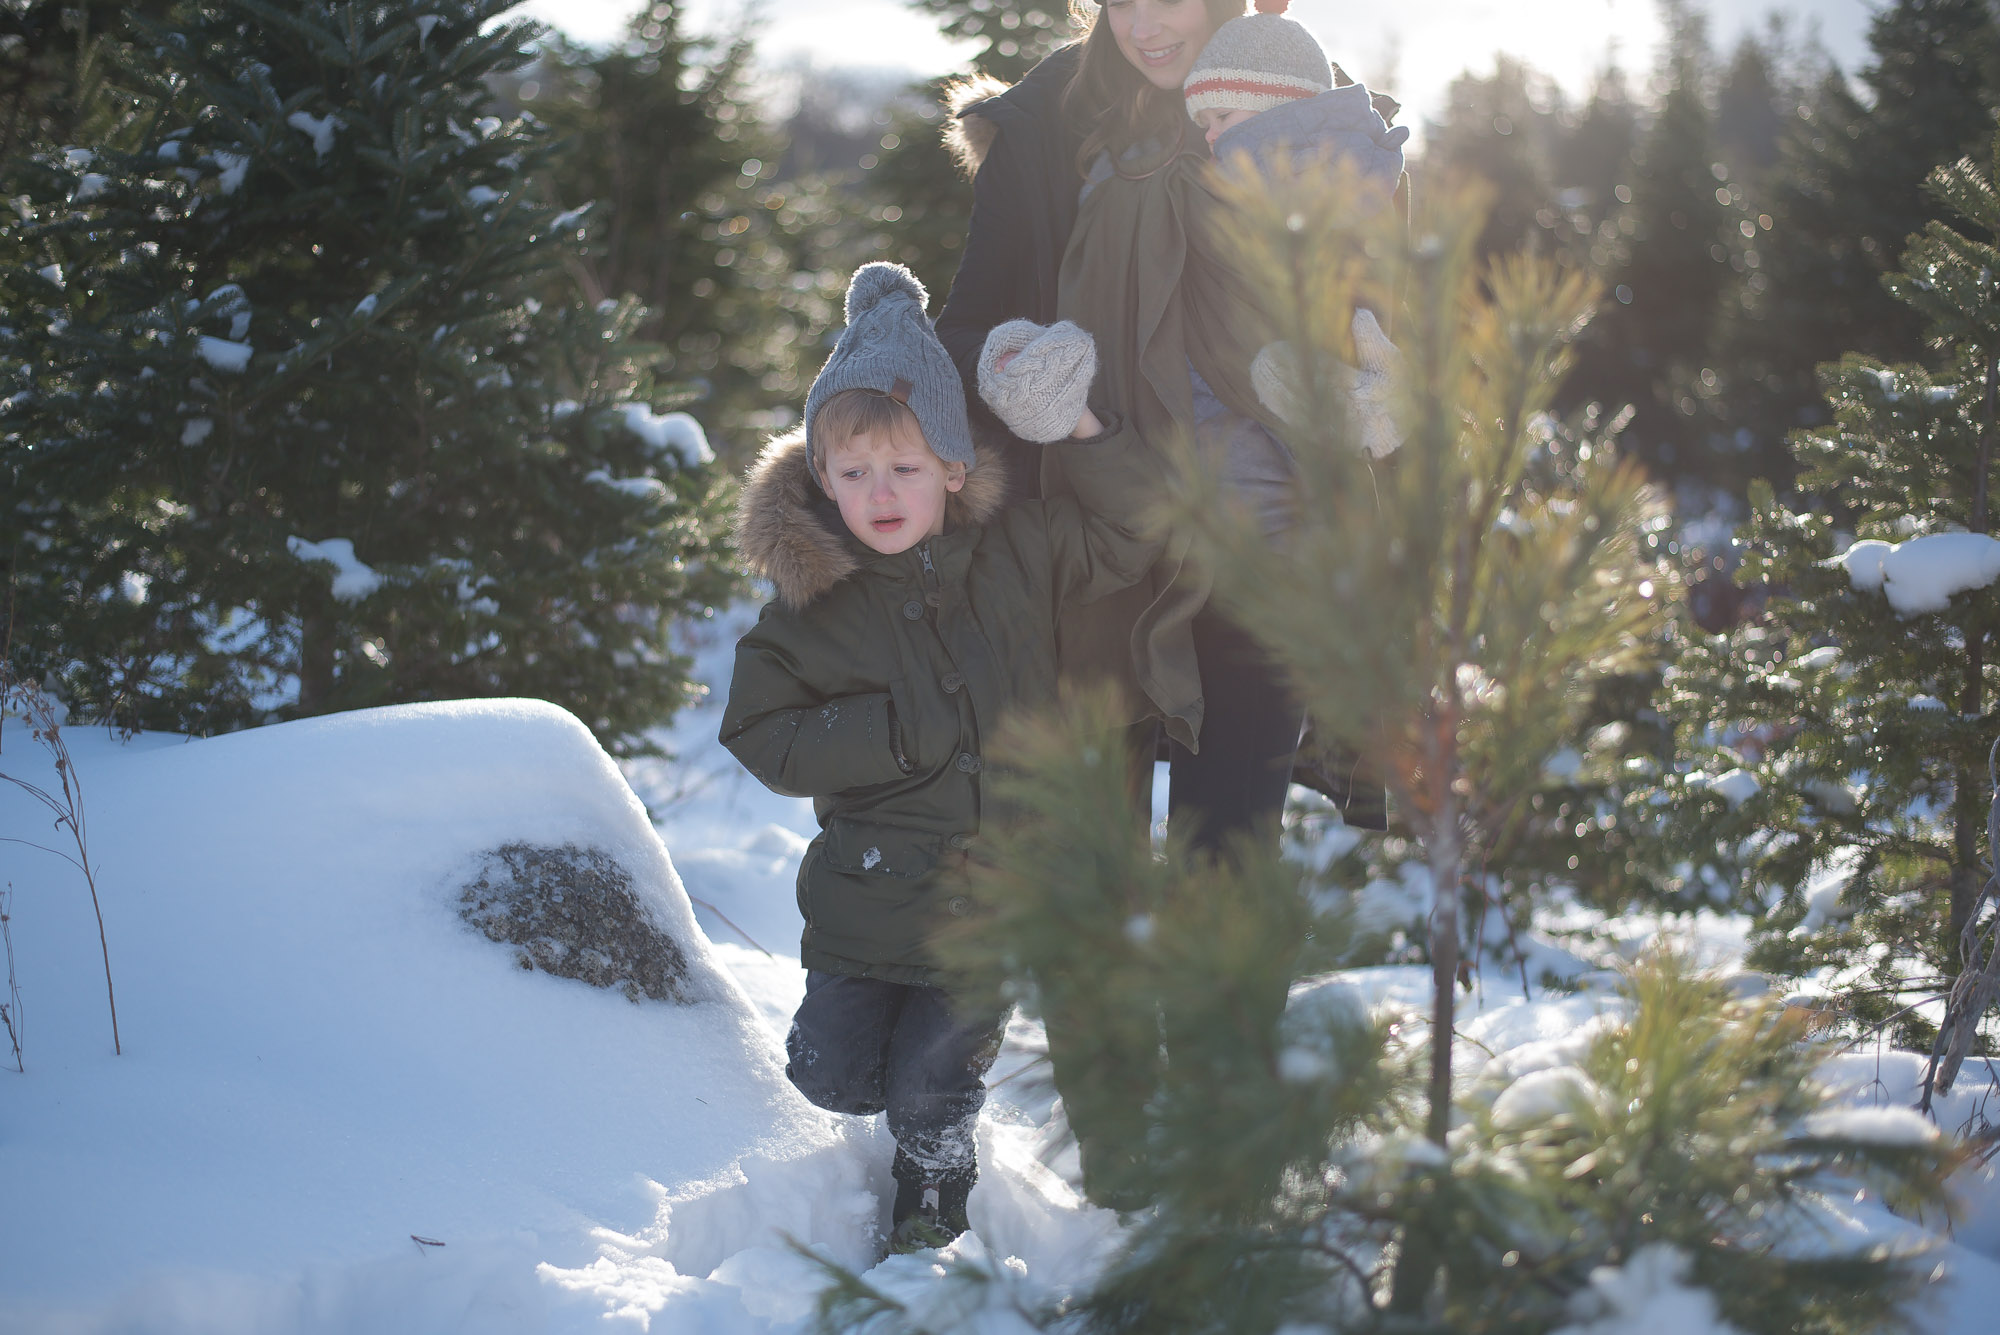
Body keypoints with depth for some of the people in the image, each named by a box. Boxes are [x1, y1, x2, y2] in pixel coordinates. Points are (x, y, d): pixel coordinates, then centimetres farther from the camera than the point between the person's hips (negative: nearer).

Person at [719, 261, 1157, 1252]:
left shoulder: (1014, 553, -4)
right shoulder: (810, 596, -8)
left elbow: (1130, 540, 1)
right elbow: (762, 734, -9)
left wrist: (1084, 429, -13)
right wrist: (900, 731, -20)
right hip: (871, 893, 0)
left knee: (930, 1086, 4)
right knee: (831, 1077, 5)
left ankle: (932, 1188, 36)